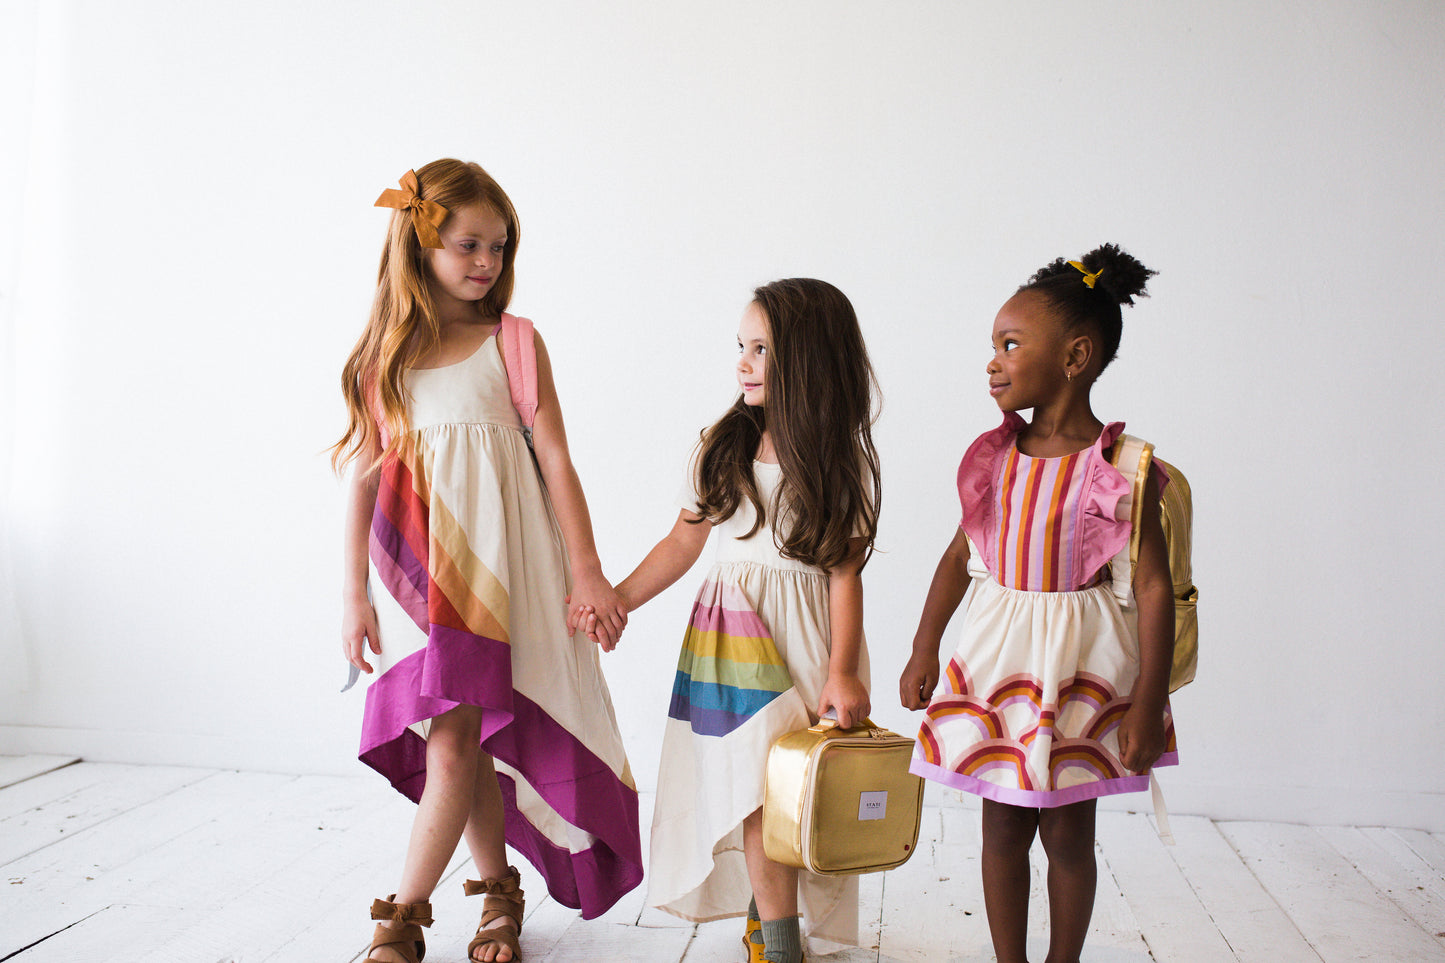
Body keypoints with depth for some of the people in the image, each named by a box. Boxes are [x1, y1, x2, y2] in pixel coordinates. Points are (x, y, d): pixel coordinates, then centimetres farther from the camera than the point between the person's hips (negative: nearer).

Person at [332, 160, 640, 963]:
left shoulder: (513, 342, 2)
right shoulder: (384, 355, 7)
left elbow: (556, 457, 1)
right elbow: (365, 477, 8)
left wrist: (586, 568, -4)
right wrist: (357, 596, 6)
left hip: (492, 564, -2)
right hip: (415, 569, 3)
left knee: (454, 739, -9)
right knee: (466, 741, 7)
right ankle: (500, 890, 25)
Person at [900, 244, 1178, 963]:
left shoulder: (1120, 466, -14)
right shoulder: (996, 454, 0)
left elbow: (1155, 587, -12)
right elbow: (961, 554, 8)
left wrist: (1147, 705, -13)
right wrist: (924, 650, 7)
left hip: (1079, 661, -4)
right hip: (997, 651, 4)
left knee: (1066, 832, 10)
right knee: (1002, 827, 11)